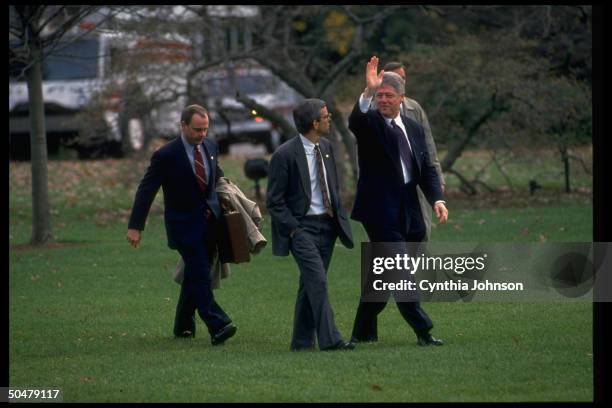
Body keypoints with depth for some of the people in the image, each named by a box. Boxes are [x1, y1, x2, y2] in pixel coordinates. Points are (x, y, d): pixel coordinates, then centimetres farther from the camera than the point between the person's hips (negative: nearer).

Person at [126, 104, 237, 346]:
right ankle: (217, 327, -22)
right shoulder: (167, 155, -13)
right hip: (184, 224, -6)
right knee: (200, 275, -14)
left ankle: (183, 326, 25)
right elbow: (146, 190, -11)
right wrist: (135, 227, -12)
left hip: (209, 221, 6)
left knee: (194, 274, 13)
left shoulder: (210, 147, 4)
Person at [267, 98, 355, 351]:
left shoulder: (326, 147, 9)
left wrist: (339, 217, 10)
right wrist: (293, 230, -15)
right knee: (318, 281, -17)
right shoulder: (285, 154, -13)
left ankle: (302, 342, 17)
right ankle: (329, 340, -19)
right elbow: (275, 201, -9)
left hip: (327, 225, 7)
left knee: (310, 284, 10)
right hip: (302, 227, -7)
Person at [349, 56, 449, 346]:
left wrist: (437, 199, -5)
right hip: (380, 210, -6)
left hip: (408, 211, 6)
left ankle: (363, 331, 23)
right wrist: (367, 92, -45)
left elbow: (426, 168, 12)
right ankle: (422, 330, -8)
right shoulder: (368, 123, -4)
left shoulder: (413, 128, 14)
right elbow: (355, 121, -28)